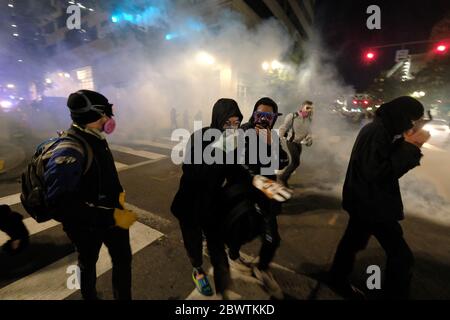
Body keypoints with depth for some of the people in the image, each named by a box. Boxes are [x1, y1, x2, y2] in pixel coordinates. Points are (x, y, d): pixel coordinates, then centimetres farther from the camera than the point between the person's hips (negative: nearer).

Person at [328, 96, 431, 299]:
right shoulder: (377, 132, -21)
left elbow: (390, 162, 15)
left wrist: (407, 145, 0)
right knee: (402, 256, -1)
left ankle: (338, 280, 38)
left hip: (366, 200, 11)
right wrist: (410, 148, -21)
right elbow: (377, 172, -26)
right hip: (371, 203, -11)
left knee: (353, 239, 21)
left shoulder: (380, 129, 11)